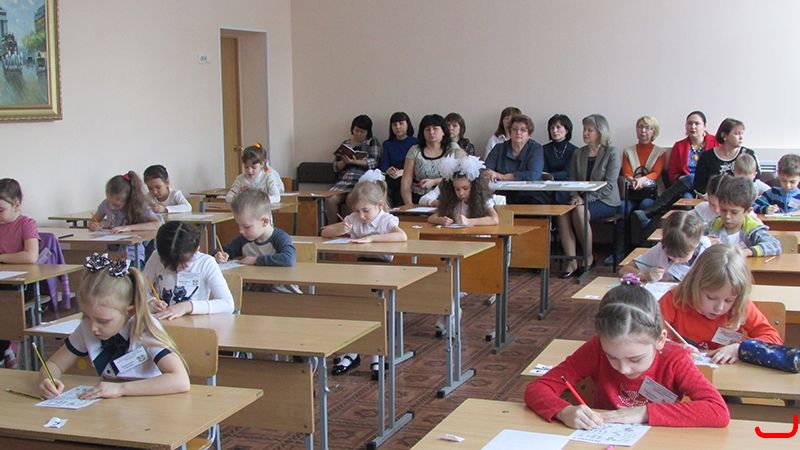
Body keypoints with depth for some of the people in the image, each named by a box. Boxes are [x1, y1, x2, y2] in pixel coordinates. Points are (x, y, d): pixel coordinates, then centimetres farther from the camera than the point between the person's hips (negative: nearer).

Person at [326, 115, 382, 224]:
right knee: (329, 200, -24)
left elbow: (374, 162, -3)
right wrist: (344, 162, -6)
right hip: (344, 181, 4)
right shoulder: (345, 144, 22)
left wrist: (353, 161, -15)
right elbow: (336, 167, 17)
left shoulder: (372, 142, 12)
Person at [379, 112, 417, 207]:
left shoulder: (415, 142, 8)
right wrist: (388, 171, -16)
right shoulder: (387, 144, 21)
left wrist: (402, 172, -21)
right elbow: (383, 165, 8)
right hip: (391, 180, 3)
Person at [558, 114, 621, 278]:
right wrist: (576, 196, -11)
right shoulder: (578, 154, 15)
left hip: (605, 201, -4)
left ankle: (589, 257, -14)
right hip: (583, 199, 5)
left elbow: (609, 185, -11)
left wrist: (586, 198, -20)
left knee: (579, 212, -34)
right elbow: (572, 180, 11)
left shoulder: (612, 153, -3)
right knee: (563, 213, -28)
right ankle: (572, 261, -28)